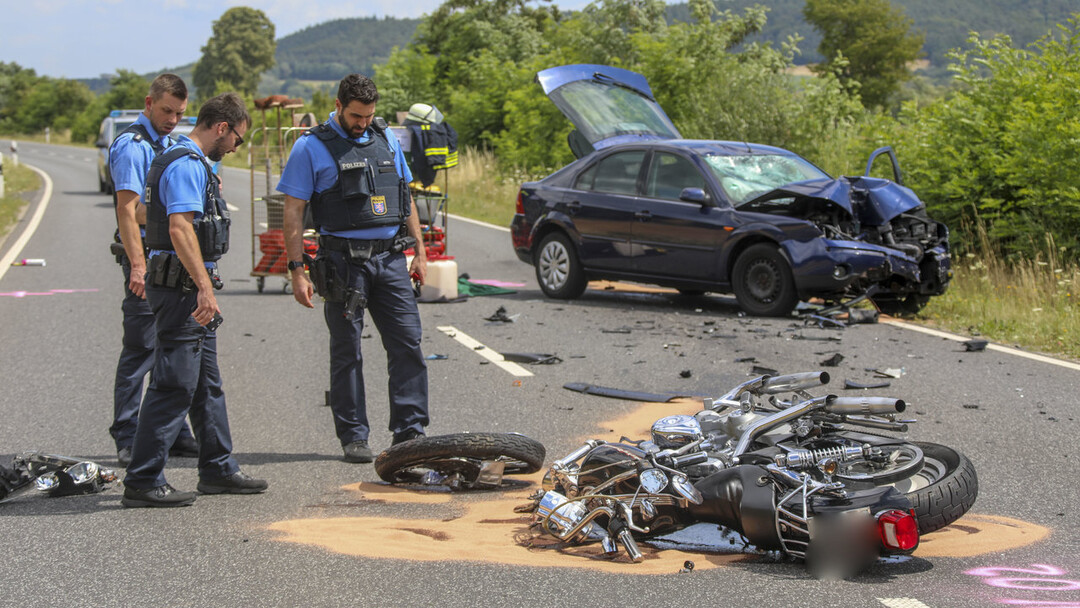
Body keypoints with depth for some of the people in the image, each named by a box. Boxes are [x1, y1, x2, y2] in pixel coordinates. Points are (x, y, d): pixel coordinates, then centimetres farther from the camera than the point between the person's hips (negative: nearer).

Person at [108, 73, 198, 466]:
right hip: (147, 260, -9)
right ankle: (127, 440, 0)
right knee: (140, 350, -6)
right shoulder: (132, 145, -11)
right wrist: (138, 266, -25)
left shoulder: (169, 145, 18)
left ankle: (173, 433, 18)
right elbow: (127, 210, -19)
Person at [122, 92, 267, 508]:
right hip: (182, 287, -11)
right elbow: (180, 229, -26)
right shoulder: (186, 165, -16)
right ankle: (142, 482, -6)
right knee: (174, 387, -9)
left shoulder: (190, 162, 18)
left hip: (190, 289, 11)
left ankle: (218, 469, 25)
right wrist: (204, 287, -30)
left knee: (207, 383, 16)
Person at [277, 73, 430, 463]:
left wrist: (420, 252, 15)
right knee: (347, 352, 2)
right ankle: (353, 436, 10)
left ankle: (410, 431, 5)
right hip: (344, 262, -4)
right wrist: (297, 271, -10)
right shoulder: (311, 147, -2)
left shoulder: (386, 139, 13)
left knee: (407, 344, -1)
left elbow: (406, 198, 20)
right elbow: (293, 212, -4)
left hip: (390, 258, 4)